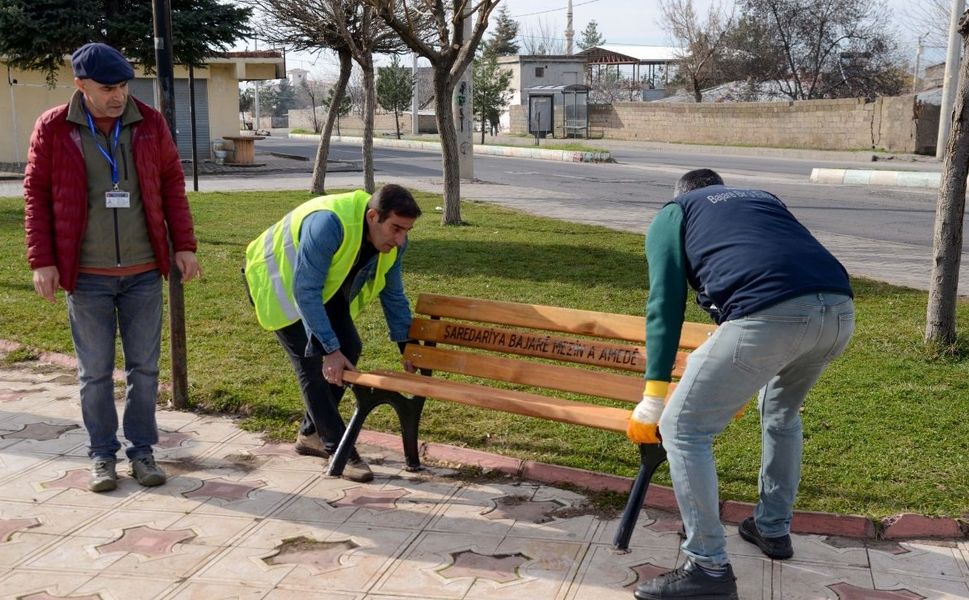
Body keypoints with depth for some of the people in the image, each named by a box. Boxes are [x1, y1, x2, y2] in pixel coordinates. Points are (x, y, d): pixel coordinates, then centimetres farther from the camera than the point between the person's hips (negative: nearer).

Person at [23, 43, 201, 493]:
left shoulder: (149, 123, 0)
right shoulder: (53, 129, -4)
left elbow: (172, 185, 6)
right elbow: (37, 196, 0)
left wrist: (184, 246, 2)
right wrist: (42, 261, -5)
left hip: (144, 273, 2)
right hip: (86, 276, -1)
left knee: (144, 367, 8)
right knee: (95, 372, 7)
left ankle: (142, 451, 21)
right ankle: (103, 456, 21)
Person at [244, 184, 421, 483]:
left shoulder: (393, 241, -16)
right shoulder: (329, 223, -40)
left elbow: (393, 295, -1)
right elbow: (305, 292, -37)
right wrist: (330, 349, -37)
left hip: (326, 288, 7)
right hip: (281, 282, -7)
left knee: (350, 348, -2)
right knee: (312, 360, -16)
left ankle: (310, 434, 14)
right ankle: (339, 451, -9)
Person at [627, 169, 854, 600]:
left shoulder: (671, 214, 24)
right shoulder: (763, 199, 39)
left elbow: (665, 304, 13)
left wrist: (651, 402, 13)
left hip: (770, 315, -6)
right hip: (839, 308, 7)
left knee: (683, 428, 6)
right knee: (781, 412, 33)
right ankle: (774, 528, 42)